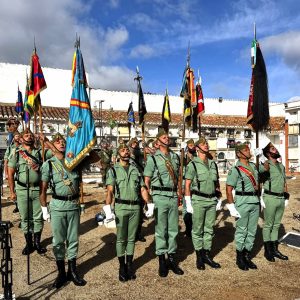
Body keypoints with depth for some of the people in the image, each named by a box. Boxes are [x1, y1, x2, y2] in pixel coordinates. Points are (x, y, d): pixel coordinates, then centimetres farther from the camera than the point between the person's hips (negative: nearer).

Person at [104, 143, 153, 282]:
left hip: (135, 207, 3)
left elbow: (143, 189, 10)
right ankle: (122, 267, 18)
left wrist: (150, 205, 1)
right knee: (121, 238, 6)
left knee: (131, 238, 11)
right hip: (121, 207, -3)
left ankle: (129, 265, 23)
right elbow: (110, 191, -8)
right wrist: (108, 209, -20)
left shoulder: (136, 169, 12)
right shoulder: (113, 170, 1)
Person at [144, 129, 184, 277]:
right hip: (160, 196, -4)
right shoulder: (153, 158, -3)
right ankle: (161, 261, 15)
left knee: (173, 229, 10)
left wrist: (178, 194, 15)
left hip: (173, 196, 5)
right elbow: (147, 180, -2)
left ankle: (171, 258, 24)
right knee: (161, 230, 3)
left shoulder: (175, 157, 12)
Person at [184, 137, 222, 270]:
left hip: (212, 200, 5)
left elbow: (217, 183, 17)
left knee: (209, 229, 12)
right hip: (198, 200, -5)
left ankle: (207, 255, 24)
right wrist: (188, 203, -12)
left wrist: (219, 199, 14)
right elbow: (187, 185, -8)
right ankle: (199, 257, 17)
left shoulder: (213, 164, 11)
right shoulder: (192, 164, -5)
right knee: (197, 230, 5)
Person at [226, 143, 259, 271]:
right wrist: (231, 207, -16)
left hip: (255, 202, 7)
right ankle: (240, 258, 20)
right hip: (243, 202, -6)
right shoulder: (235, 169, -11)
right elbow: (229, 189, -13)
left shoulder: (253, 166, 9)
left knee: (252, 231, 13)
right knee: (241, 230, 5)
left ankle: (247, 256, 27)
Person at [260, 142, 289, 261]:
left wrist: (286, 196, 15)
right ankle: (267, 251, 14)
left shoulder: (281, 165, 13)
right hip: (270, 198, -7)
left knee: (276, 225, 14)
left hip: (281, 198, 7)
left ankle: (275, 250, 24)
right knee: (268, 225, 3)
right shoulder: (266, 165, -10)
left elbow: (284, 182, 18)